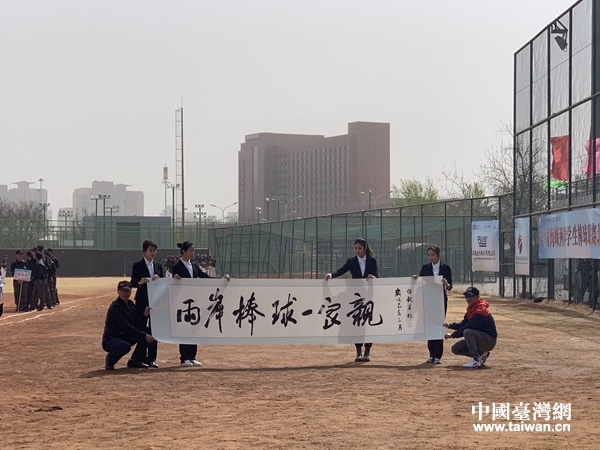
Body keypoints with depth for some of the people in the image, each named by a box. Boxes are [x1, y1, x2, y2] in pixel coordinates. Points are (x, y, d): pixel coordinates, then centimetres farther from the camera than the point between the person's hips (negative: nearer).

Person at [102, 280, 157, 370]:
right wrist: (144, 336, -29)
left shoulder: (130, 304, 9)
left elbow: (135, 323, 8)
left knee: (147, 331, -6)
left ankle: (135, 360, 3)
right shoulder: (115, 307, -19)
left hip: (124, 337, 8)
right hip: (111, 339, -8)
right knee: (125, 346, -39)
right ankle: (110, 359, -6)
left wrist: (144, 315, -10)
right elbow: (126, 327, -26)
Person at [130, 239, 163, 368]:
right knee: (141, 328, 1)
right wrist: (140, 282, -26)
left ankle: (152, 359, 7)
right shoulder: (137, 266, -1)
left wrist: (158, 279, -14)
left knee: (154, 330, 3)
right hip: (142, 301, -4)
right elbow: (133, 283, -5)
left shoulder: (158, 266, 11)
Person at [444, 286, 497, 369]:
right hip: (481, 339, 9)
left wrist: (452, 335, -19)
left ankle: (476, 361, -31)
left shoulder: (480, 310, -22)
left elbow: (469, 327, -25)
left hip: (489, 341, -9)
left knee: (467, 332, -34)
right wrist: (450, 325, -3)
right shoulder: (470, 308, 9)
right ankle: (481, 354, 11)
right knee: (456, 348, 1)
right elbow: (464, 323, 14)